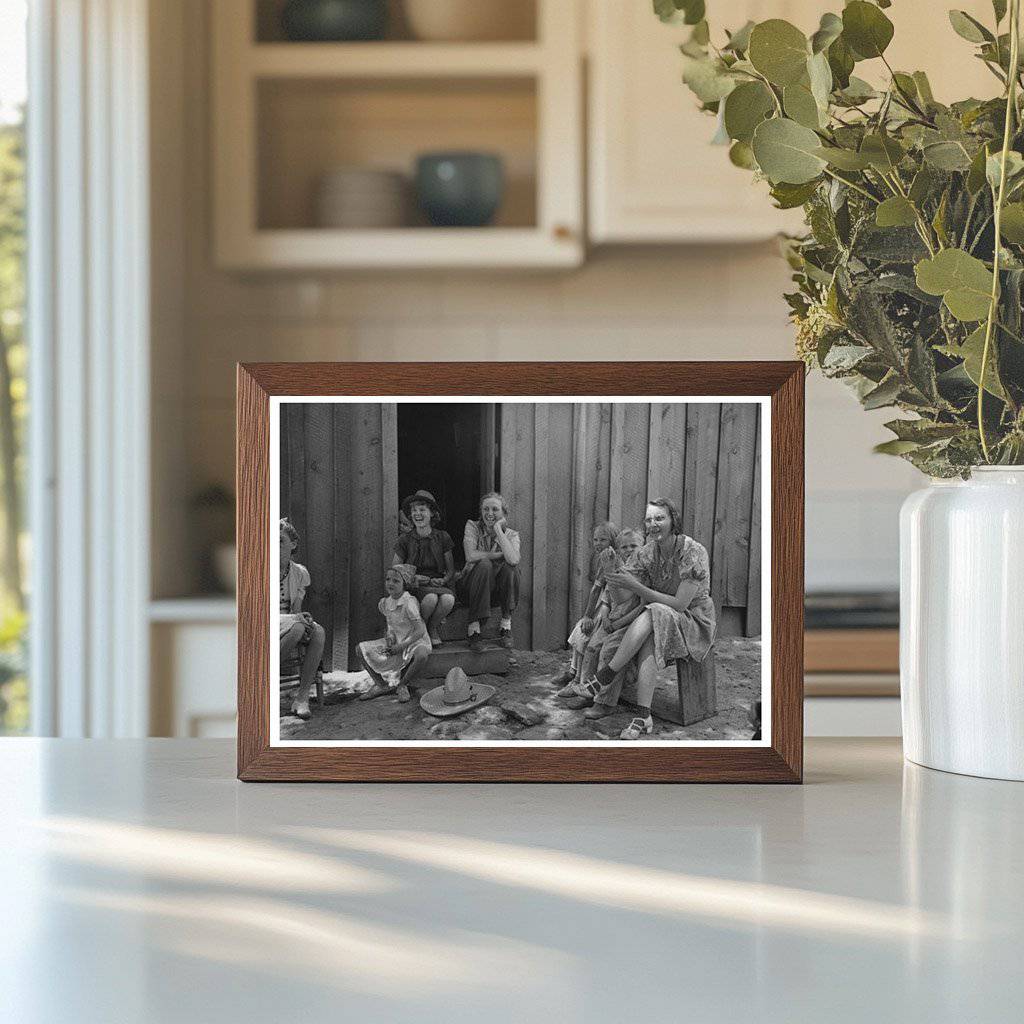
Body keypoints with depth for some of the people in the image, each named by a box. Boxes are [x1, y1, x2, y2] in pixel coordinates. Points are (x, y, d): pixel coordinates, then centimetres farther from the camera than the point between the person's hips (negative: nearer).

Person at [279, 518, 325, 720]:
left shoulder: (300, 573, 6)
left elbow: (296, 610, 4)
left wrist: (305, 620, -22)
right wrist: (295, 618, -30)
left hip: (292, 626, 5)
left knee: (318, 631, -27)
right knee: (296, 627, -35)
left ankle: (302, 696, -25)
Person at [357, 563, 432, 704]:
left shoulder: (409, 603, -20)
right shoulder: (385, 603, 1)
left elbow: (420, 630, -22)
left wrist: (401, 646, -25)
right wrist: (390, 635, -7)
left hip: (415, 641, -7)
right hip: (395, 642, 7)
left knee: (421, 655, -41)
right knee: (361, 649, -5)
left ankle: (402, 685, -14)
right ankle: (381, 683, 4)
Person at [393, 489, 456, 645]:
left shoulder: (442, 538, 5)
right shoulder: (404, 541, 2)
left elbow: (451, 570, 10)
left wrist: (443, 580, -13)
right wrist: (412, 578, -14)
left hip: (438, 584, 2)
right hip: (415, 586, -1)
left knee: (448, 599, -34)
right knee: (431, 598, -36)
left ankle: (433, 627, -4)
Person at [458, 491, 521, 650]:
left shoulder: (511, 535, -1)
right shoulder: (472, 527, -3)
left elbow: (513, 559, -26)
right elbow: (471, 556, -23)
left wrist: (498, 529, -20)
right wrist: (500, 555, -18)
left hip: (499, 590, 2)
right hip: (471, 588, -2)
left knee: (510, 566, -26)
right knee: (484, 564, -31)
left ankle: (506, 624, -19)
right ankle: (474, 627, -31)